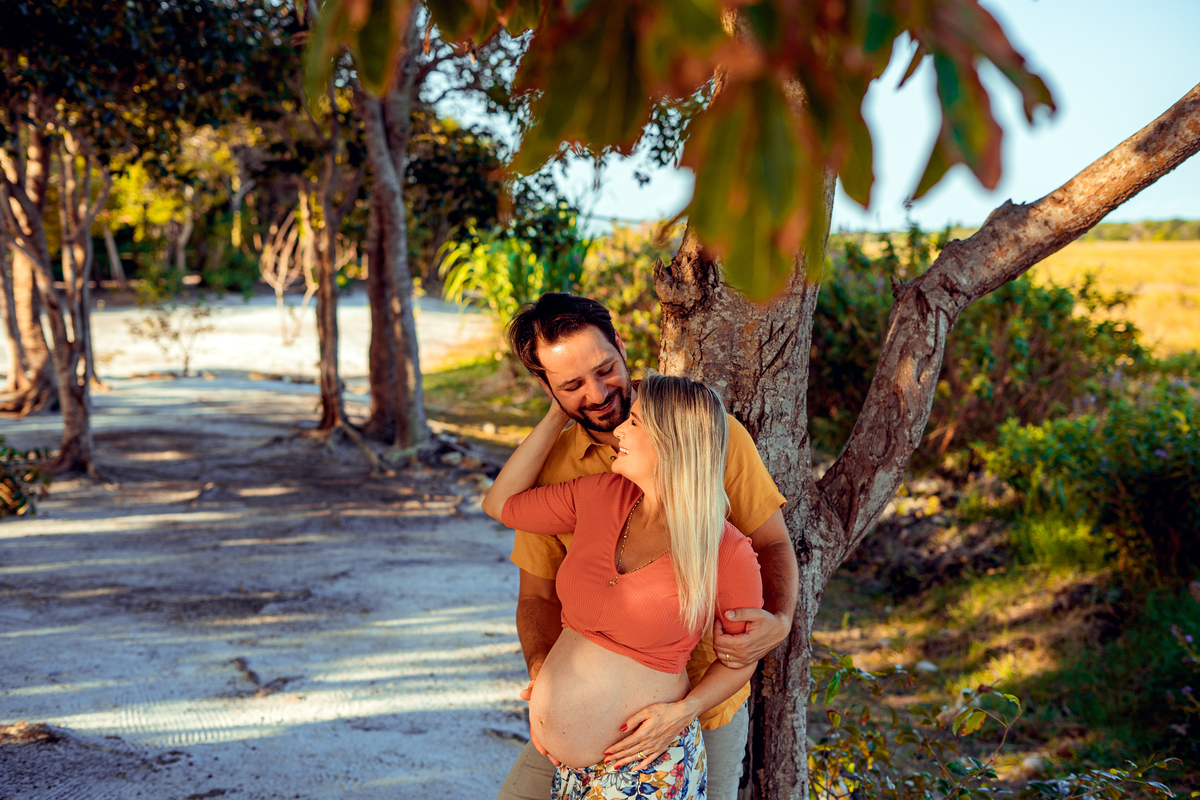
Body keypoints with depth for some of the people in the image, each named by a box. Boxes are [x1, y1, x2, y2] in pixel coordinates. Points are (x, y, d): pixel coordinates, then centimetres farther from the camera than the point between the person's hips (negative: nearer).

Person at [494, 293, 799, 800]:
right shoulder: (548, 469, -4)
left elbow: (772, 544, -5)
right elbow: (539, 596, 1)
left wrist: (779, 620, -26)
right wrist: (544, 673, -19)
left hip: (704, 705, -2)